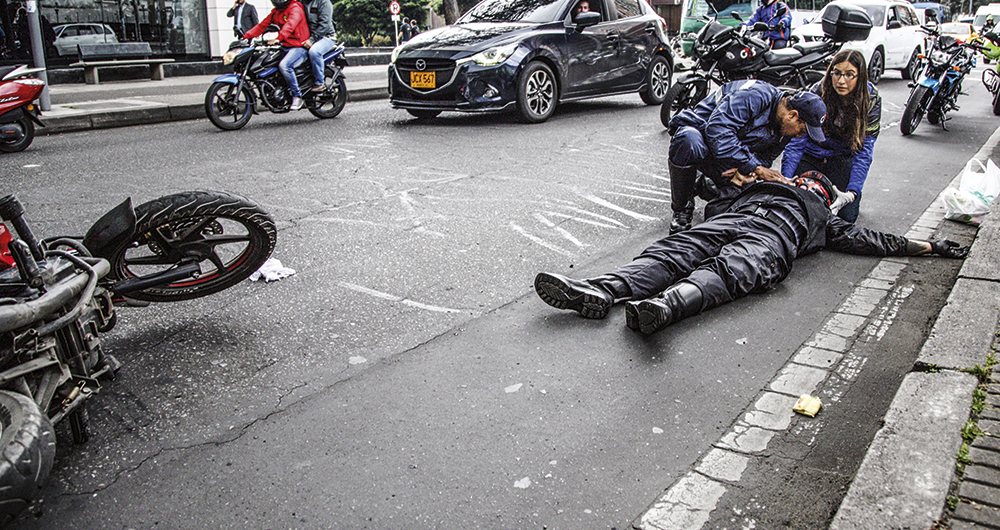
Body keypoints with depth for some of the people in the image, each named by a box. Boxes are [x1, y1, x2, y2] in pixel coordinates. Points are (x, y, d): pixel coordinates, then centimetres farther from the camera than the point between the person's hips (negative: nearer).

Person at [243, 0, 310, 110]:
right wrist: (246, 36, 4)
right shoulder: (276, 11, 17)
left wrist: (278, 39, -43)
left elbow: (290, 25, -28)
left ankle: (297, 96, -21)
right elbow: (263, 25, 15)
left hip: (298, 46, -9)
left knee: (284, 65, -32)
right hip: (284, 46, 9)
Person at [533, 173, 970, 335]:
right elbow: (718, 203, 36)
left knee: (726, 272, -35)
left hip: (771, 237, -2)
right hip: (730, 221, 2)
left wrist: (929, 247, 38)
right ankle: (602, 290, -52)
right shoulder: (761, 186, 45)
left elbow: (871, 240, 38)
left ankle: (667, 306, -64)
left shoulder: (825, 221, 41)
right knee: (673, 252, -28)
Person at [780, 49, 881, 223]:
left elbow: (864, 151, -19)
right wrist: (785, 179, -33)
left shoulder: (871, 100, -16)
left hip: (843, 158, 0)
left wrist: (851, 193, -33)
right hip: (811, 155, 0)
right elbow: (796, 141, -20)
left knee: (846, 215, -15)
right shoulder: (817, 93, -20)